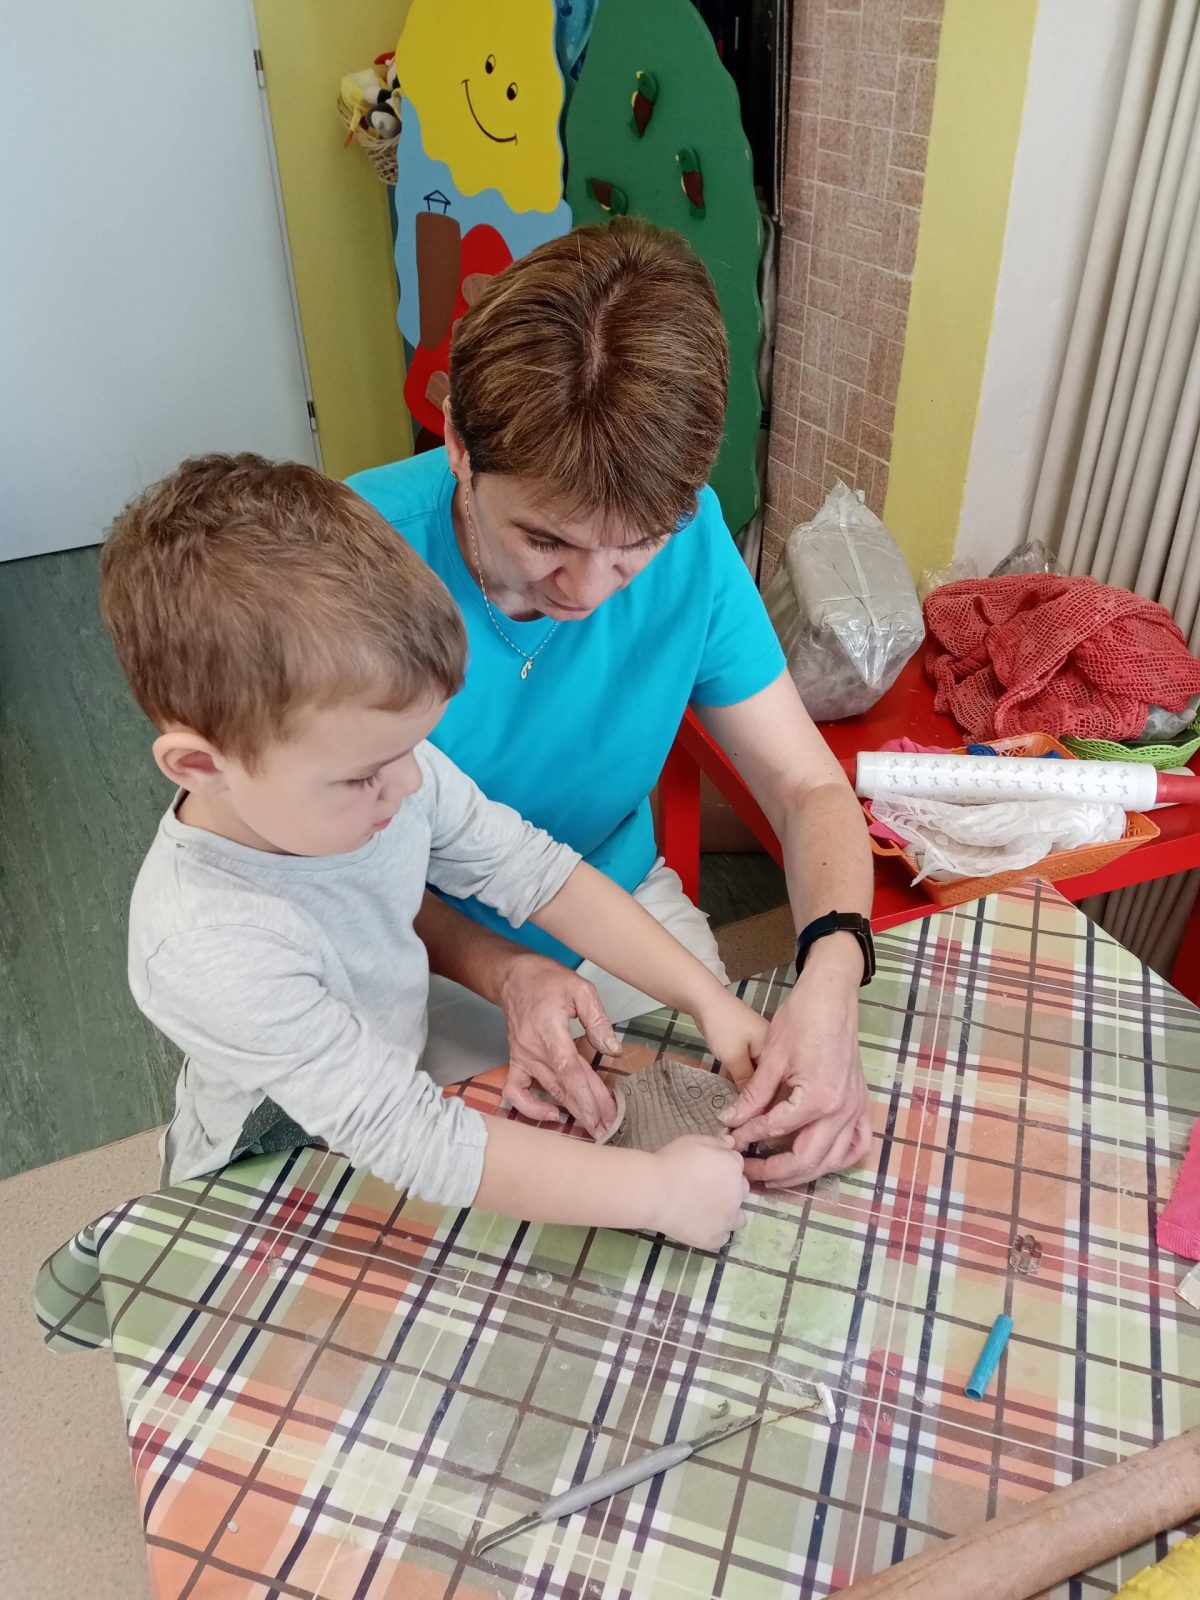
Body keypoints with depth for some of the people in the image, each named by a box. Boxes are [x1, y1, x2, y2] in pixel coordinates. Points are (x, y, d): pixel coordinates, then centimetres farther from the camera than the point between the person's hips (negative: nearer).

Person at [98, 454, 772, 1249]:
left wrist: (708, 997, -15)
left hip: (400, 1087, 5)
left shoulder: (383, 763, -20)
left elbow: (535, 871, -9)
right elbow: (409, 1141, -35)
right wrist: (657, 1190, -32)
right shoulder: (207, 948, -36)